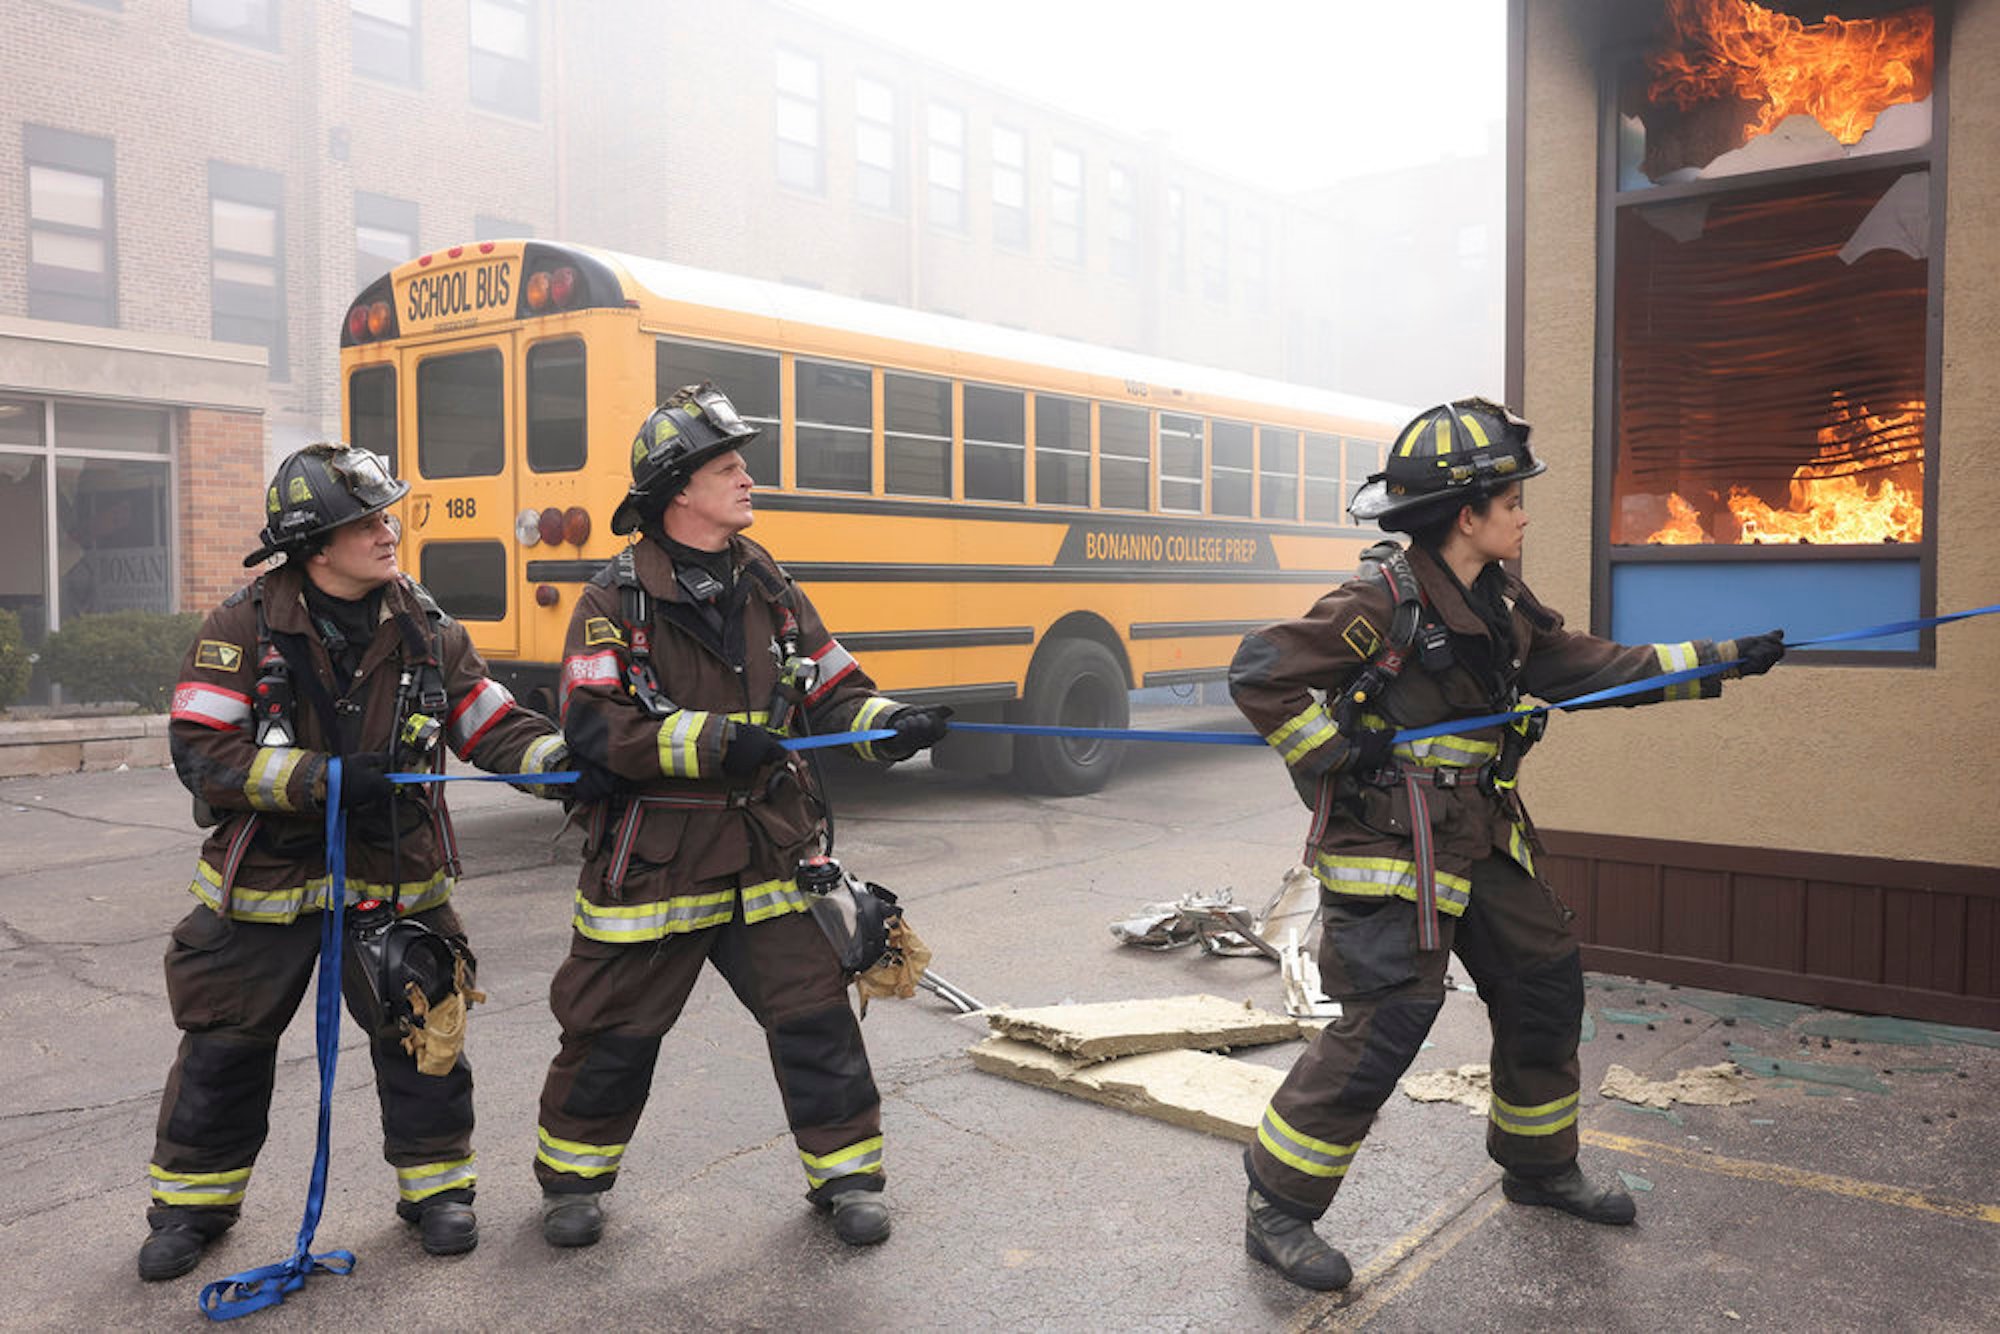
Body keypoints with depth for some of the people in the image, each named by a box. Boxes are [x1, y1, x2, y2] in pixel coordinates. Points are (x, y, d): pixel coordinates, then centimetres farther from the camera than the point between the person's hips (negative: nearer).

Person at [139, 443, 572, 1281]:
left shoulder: (422, 626, -3)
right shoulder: (246, 625, -11)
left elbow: (492, 726, -3)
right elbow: (201, 751, -16)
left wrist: (564, 761, -21)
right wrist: (326, 779, -26)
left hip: (392, 877, 1)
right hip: (265, 877, -1)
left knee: (423, 1028, 4)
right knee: (224, 1047, 11)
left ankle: (435, 1186, 24)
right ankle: (194, 1199, 33)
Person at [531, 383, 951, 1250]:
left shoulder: (768, 590, 6)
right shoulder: (616, 602, -8)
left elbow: (831, 691, 7)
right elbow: (595, 727, -17)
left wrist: (891, 724, -13)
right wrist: (711, 740, -26)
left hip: (767, 853, 3)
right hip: (653, 864, -3)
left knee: (814, 1010, 3)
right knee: (613, 1029, 11)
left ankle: (845, 1172, 21)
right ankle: (573, 1175, 35)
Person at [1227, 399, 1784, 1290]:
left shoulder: (1500, 604, 9)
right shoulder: (1384, 600, -17)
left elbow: (1592, 668, 18)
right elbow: (1260, 672, -20)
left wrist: (1723, 662, 17)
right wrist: (1336, 763, -19)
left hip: (1479, 844, 9)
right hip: (1390, 849, -9)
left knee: (1544, 989, 17)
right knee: (1385, 1024, -11)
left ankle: (1539, 1167, 40)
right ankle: (1276, 1211, 4)